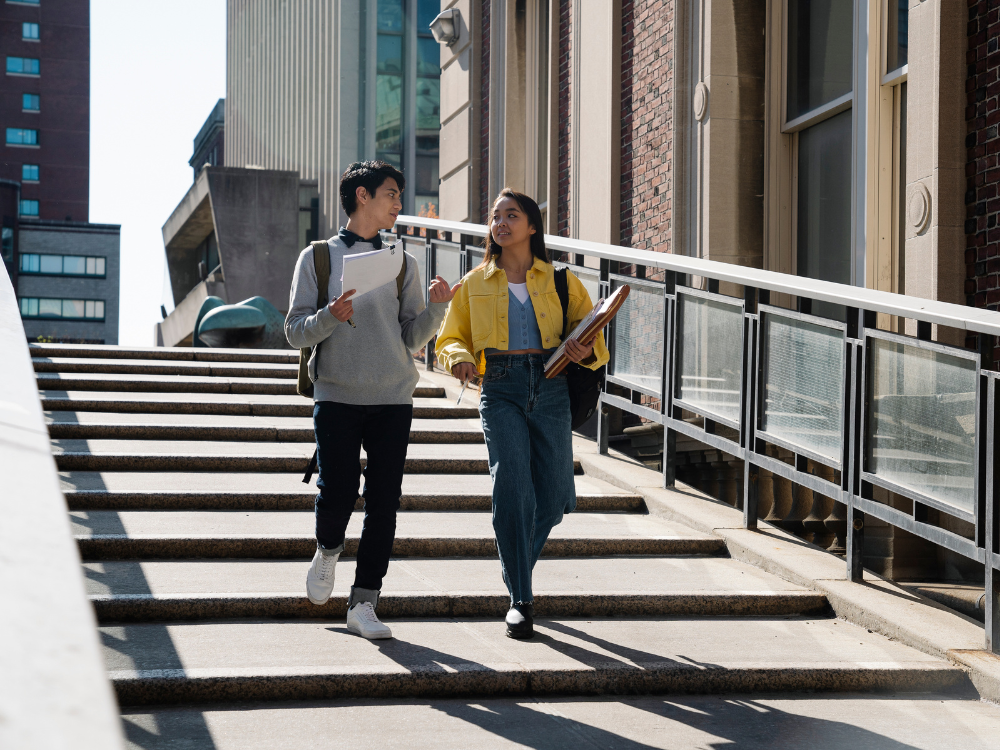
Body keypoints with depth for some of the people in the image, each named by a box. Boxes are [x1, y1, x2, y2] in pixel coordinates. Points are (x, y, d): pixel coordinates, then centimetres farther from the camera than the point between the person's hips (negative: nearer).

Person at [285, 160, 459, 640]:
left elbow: (412, 338, 11)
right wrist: (330, 317, -18)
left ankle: (363, 604, 5)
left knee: (383, 503, -2)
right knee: (337, 494, -10)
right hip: (337, 397, -2)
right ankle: (328, 551, 24)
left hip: (393, 400, 2)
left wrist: (435, 309, -8)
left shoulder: (402, 264, 13)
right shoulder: (317, 258, 7)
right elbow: (296, 331, 2)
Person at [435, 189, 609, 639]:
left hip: (550, 388, 1)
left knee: (552, 497, 1)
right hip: (501, 390, -1)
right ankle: (520, 600, -10)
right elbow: (450, 339, 18)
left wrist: (587, 350, -9)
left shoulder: (560, 281, 12)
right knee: (512, 489, -17)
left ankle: (515, 563, 32)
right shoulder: (474, 284, 13)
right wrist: (460, 358, -6)